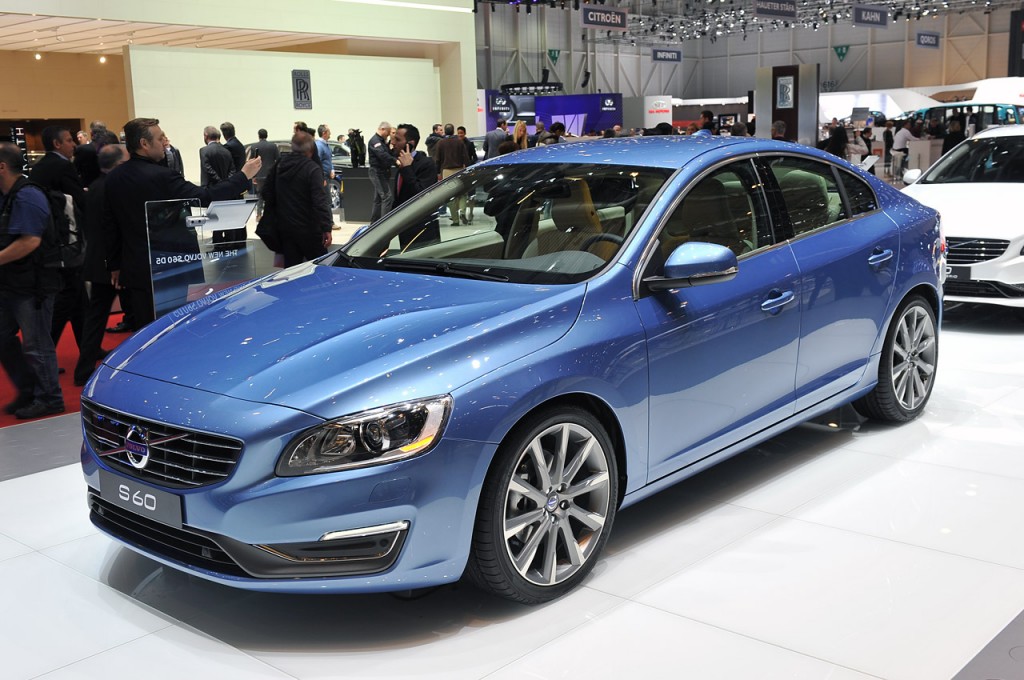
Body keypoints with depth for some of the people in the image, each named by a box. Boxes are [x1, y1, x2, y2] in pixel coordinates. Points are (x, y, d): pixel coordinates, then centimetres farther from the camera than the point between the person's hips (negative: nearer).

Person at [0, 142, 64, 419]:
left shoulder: (26, 198, -19)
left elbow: (30, 241, -28)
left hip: (33, 285, -10)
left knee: (35, 344, 1)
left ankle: (49, 399, 14)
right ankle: (28, 391, 28)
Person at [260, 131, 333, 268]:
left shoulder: (280, 165, 5)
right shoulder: (312, 169, -15)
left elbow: (267, 192, 12)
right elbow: (320, 201, -22)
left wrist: (270, 218, 21)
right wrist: (327, 228, -21)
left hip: (284, 227, 6)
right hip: (307, 229, -6)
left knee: (291, 266, 10)